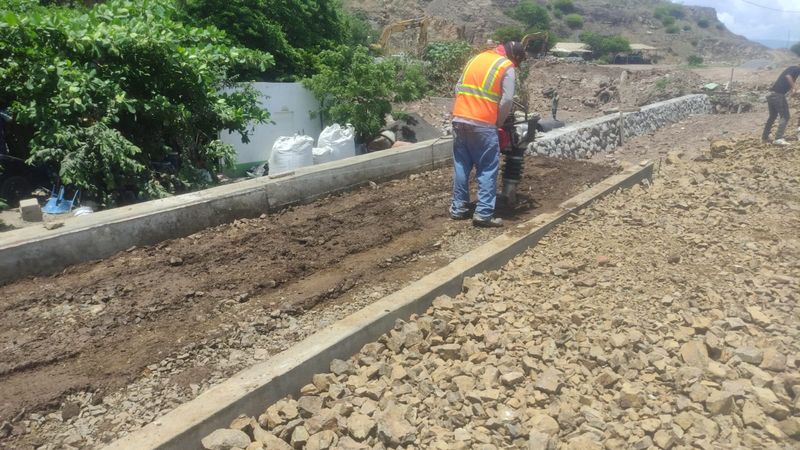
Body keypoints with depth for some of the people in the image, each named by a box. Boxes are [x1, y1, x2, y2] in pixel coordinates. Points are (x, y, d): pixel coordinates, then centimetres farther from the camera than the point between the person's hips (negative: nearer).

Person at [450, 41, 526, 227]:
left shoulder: (476, 58, 19)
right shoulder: (507, 67, 1)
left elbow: (459, 88, 18)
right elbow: (507, 101, -8)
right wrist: (498, 123, 6)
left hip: (459, 119, 6)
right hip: (483, 124, -6)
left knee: (461, 165, 13)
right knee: (488, 169, 1)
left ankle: (458, 208, 17)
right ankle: (484, 213, -3)